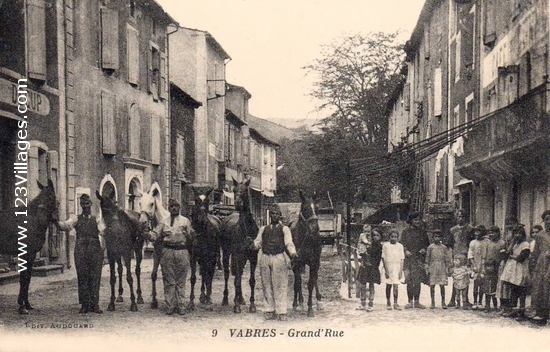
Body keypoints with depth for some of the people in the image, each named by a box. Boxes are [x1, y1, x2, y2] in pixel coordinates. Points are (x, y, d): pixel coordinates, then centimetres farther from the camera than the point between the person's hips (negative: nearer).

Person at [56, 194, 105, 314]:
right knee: (82, 277, 0)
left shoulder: (96, 220, 13)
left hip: (95, 251, 1)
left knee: (95, 278, 1)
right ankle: (84, 305, 6)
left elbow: (101, 236, 10)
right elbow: (66, 225, -7)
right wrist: (56, 222, -28)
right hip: (81, 251, -1)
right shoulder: (76, 219, 11)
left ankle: (94, 304, 7)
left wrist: (102, 251, 1)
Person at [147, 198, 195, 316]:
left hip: (182, 252, 0)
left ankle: (180, 306, 11)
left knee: (181, 281, 4)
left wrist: (192, 235, -16)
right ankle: (169, 306, 9)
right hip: (167, 252, 0)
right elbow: (156, 235, 2)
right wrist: (148, 234, -17)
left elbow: (190, 238, 6)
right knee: (169, 281, 2)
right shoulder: (164, 221, 9)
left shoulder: (185, 221, 7)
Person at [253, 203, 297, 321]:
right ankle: (270, 310, 14)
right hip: (265, 258, 3)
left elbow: (289, 243, -4)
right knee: (267, 285, 5)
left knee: (280, 285, -4)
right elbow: (258, 242, 14)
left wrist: (293, 252, -23)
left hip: (279, 258, -3)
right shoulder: (263, 229, 18)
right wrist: (253, 244, -9)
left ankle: (281, 312, -1)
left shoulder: (284, 228, 8)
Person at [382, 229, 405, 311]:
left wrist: (401, 271, -1)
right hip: (388, 266, -1)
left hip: (397, 267, 1)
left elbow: (402, 259, 6)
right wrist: (386, 270, -7)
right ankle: (388, 303, 15)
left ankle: (395, 304, -5)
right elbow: (383, 258, 0)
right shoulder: (385, 245, 1)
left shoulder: (400, 246, 7)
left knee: (396, 286, -6)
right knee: (388, 285, 4)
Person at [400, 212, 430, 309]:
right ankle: (410, 301, 4)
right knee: (409, 282, -3)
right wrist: (406, 251, -16)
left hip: (420, 259, 2)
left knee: (418, 281, 3)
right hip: (409, 259, -2)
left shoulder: (423, 232, 13)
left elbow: (427, 244, 16)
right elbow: (402, 244, 2)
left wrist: (424, 249, -4)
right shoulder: (406, 232, 6)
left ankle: (417, 302, 9)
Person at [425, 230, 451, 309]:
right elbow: (427, 259, 7)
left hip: (442, 269, 0)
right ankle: (432, 302, 9)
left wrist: (448, 268, 6)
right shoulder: (430, 247, 5)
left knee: (442, 285, -1)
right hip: (433, 268, 0)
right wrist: (427, 268, 2)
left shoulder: (444, 247, 7)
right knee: (432, 285, 0)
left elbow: (447, 259, 10)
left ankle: (443, 302, 8)